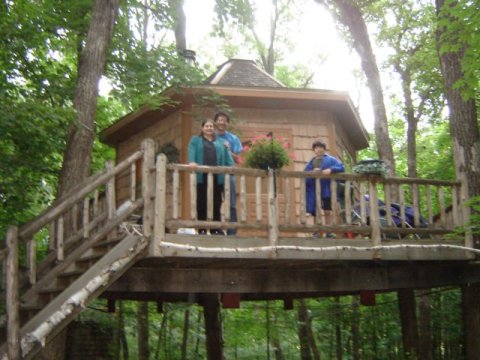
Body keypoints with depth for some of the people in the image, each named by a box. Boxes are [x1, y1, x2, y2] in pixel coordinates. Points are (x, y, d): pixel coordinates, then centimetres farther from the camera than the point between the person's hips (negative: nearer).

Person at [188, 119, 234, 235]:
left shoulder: (220, 142, 22)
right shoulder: (195, 140, 15)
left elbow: (227, 156, 12)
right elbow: (192, 152, -3)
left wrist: (231, 167, -5)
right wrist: (191, 162, -23)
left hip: (217, 176, 2)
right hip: (202, 176, -2)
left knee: (216, 203, 2)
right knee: (202, 203, -1)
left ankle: (216, 229, 6)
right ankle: (202, 229, 3)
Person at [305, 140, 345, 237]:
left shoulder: (330, 159, 4)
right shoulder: (311, 162, 13)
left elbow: (341, 167, -8)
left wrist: (330, 169, -23)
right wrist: (312, 172, -12)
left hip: (325, 189, -3)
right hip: (313, 190, 3)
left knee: (327, 212, 0)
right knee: (315, 212, 5)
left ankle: (328, 231, 8)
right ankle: (316, 231, 12)